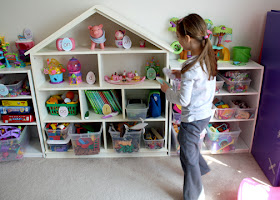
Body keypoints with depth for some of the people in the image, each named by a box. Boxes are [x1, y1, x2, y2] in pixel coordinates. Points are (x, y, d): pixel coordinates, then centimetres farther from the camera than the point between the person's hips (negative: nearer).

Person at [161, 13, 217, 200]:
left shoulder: (191, 67, -29)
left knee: (188, 157, 10)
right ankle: (201, 168, 55)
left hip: (193, 118, -9)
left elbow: (183, 100, -22)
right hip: (205, 113, 9)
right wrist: (183, 75, 8)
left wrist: (167, 90, -6)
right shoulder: (209, 57, -3)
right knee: (185, 140, 32)